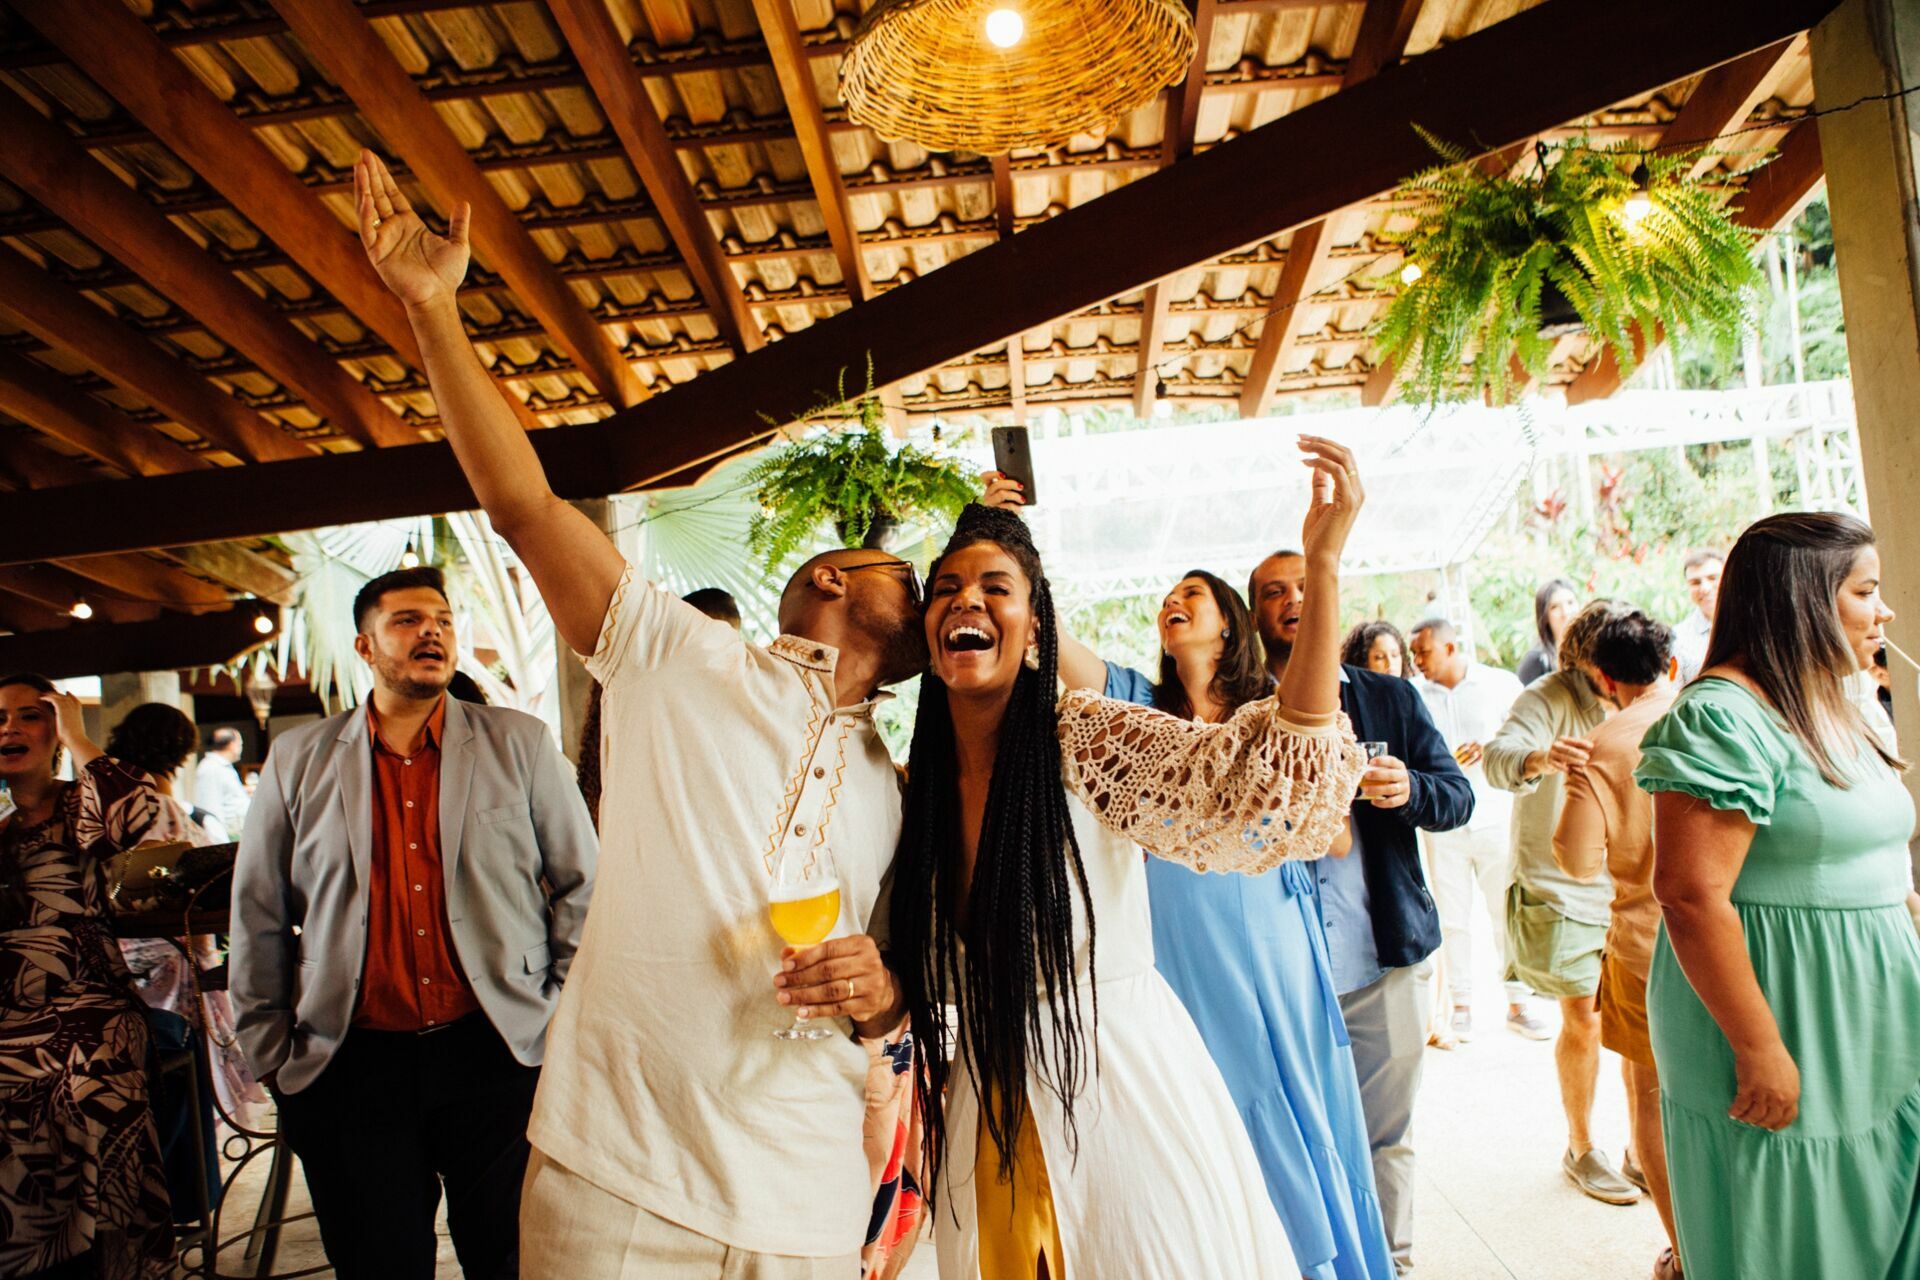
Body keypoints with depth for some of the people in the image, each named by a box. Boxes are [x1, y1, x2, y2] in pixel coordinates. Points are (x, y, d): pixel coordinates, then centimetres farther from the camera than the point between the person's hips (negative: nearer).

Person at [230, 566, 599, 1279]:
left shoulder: (520, 744, 3)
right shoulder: (298, 760, 6)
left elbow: (582, 883, 4)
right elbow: (258, 915, 10)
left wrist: (563, 1015, -1)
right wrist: (272, 1054, 9)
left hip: (498, 1055, 0)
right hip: (352, 1067, 1)